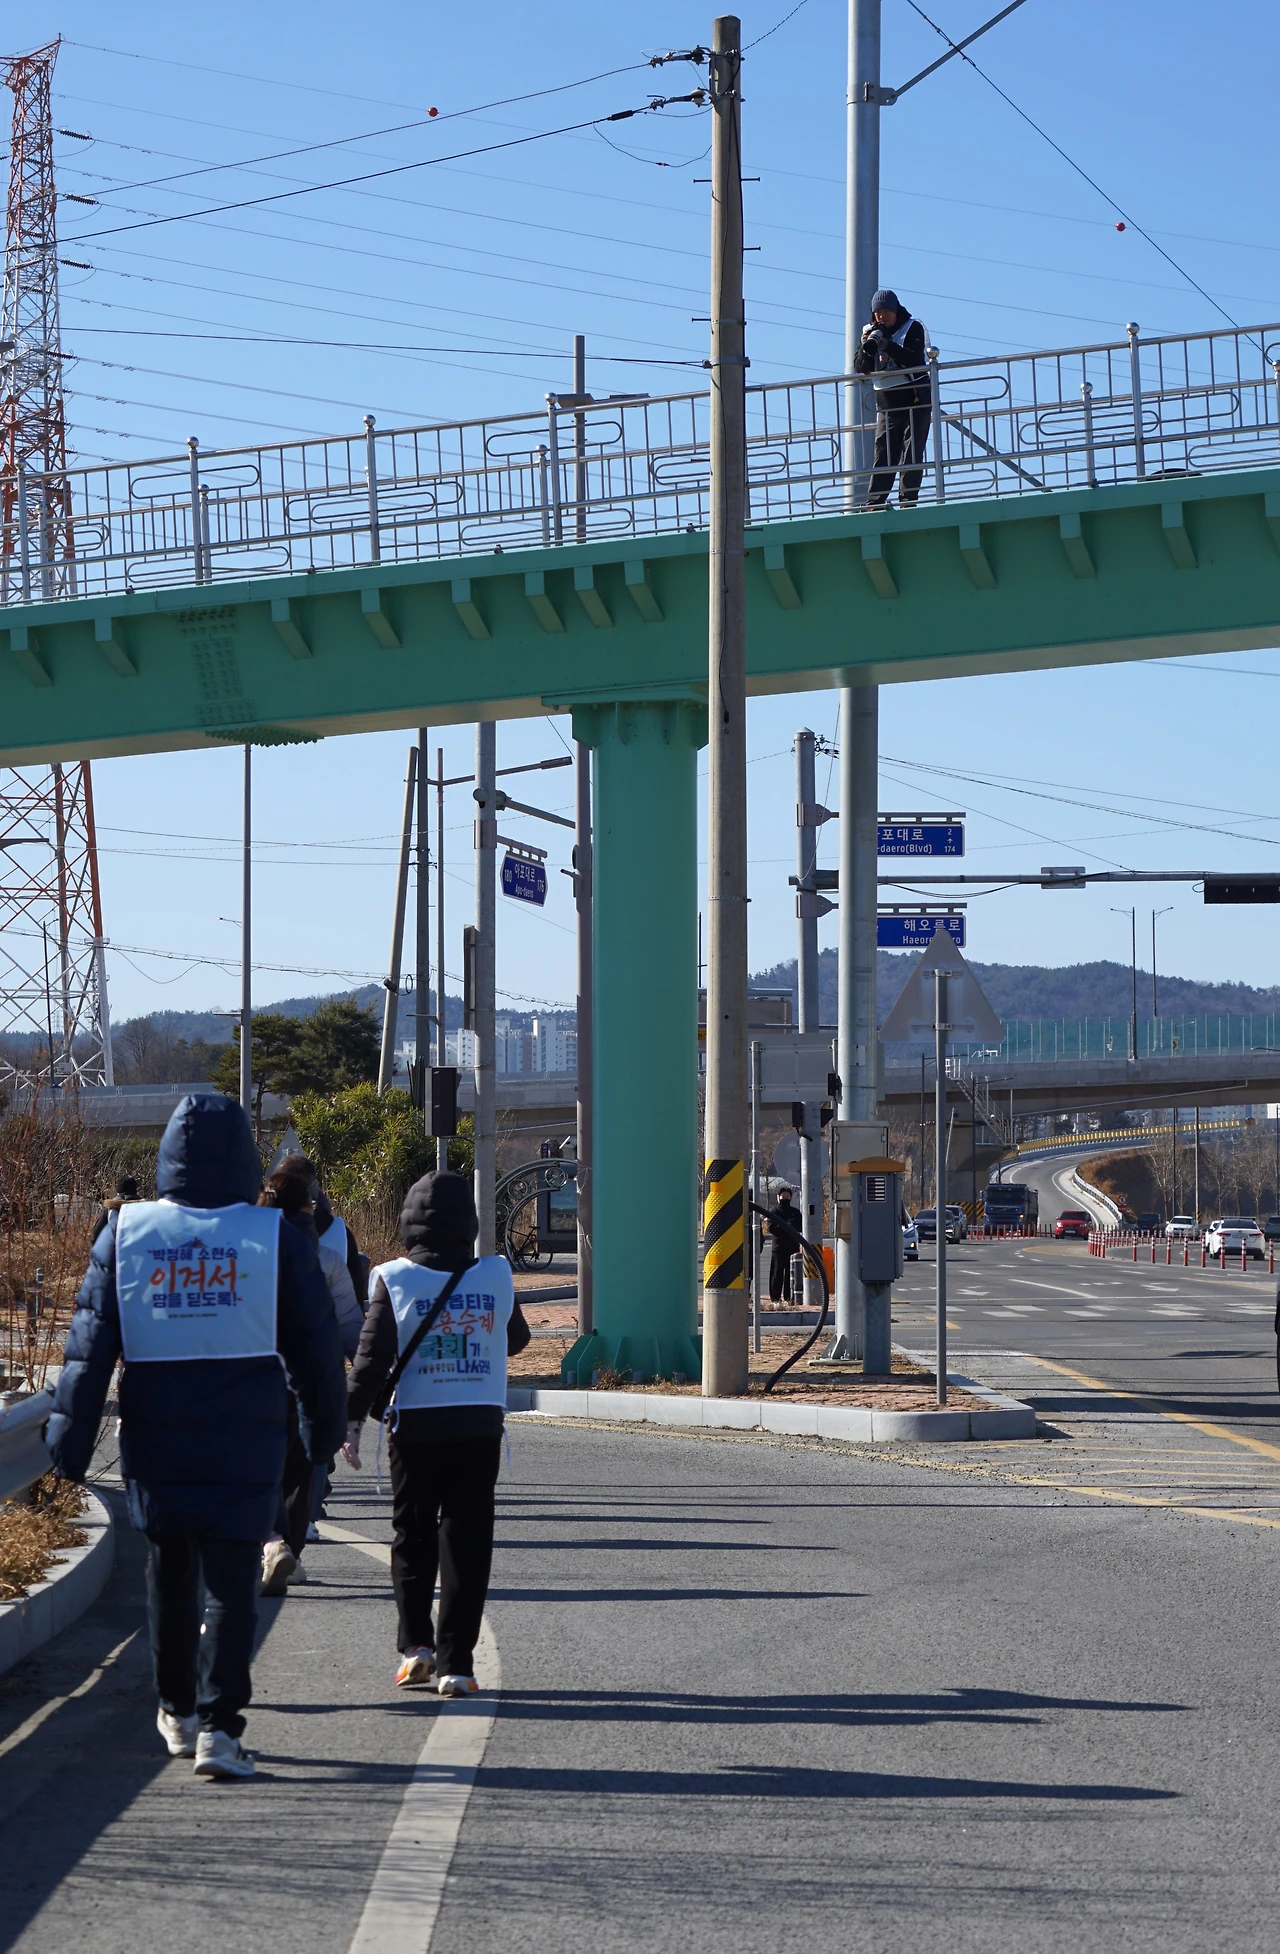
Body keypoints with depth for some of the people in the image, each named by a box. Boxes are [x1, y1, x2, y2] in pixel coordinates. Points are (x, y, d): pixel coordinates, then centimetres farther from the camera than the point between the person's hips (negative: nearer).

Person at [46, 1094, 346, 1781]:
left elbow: (91, 1343, -1)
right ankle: (218, 1726, -11)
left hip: (155, 1440, 2)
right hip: (246, 1441, -2)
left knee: (168, 1573, 18)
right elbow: (314, 1344, 4)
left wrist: (70, 1439, 1)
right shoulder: (276, 1238, -2)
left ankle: (177, 1711, 29)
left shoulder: (124, 1233, 0)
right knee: (230, 1582, -1)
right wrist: (324, 1427, 17)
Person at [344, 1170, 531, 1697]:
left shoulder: (395, 1279, -5)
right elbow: (516, 1339, 17)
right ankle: (456, 1664, 1)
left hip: (416, 1426, -1)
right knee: (467, 1543, 4)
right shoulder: (496, 1277, 1)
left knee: (413, 1535, 15)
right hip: (481, 1426, 1)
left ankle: (415, 1643, 5)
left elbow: (373, 1356, -7)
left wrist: (352, 1419, -2)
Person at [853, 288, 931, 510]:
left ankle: (908, 499, -8)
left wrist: (886, 344, -27)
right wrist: (867, 346, -16)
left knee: (912, 452, -6)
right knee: (883, 453, -3)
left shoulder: (912, 328, -1)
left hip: (915, 400, -3)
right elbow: (860, 368, 4)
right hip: (886, 404, 3)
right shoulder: (871, 332, 11)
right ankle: (874, 502, -9)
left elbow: (915, 360, -17)